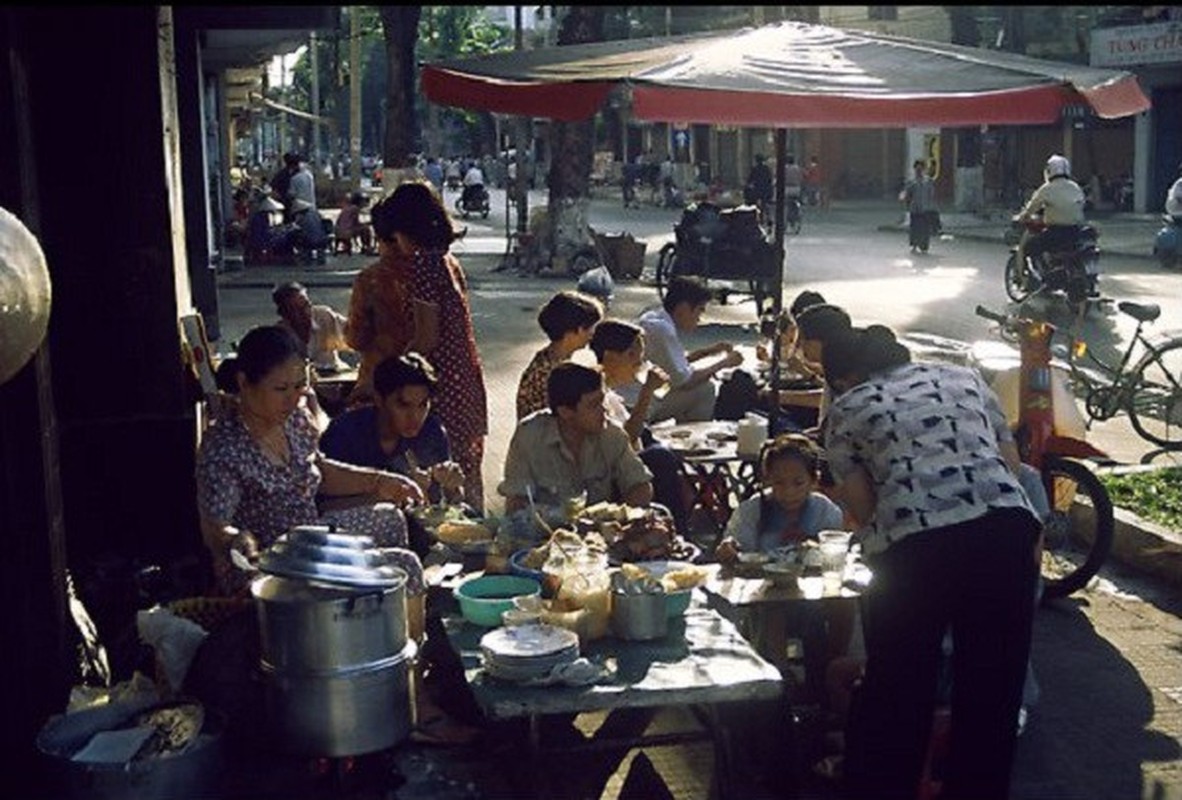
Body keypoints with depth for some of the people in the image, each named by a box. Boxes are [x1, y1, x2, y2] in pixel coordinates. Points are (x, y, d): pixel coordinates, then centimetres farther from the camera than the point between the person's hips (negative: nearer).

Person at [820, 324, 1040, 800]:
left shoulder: (845, 410, 16)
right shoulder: (964, 377, 25)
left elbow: (862, 507, 8)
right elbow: (1012, 463, 20)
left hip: (913, 545, -3)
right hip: (1007, 525, 3)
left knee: (897, 690, 16)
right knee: (993, 688, 18)